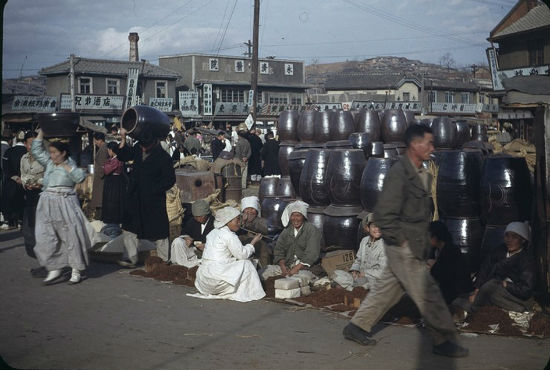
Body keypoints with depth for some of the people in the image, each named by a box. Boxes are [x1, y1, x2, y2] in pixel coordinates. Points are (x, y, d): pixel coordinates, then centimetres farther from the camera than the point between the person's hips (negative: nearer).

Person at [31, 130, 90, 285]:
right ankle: (54, 269, 9)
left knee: (71, 237, -1)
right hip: (48, 205, 5)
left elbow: (81, 177, -16)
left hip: (66, 204, -5)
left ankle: (76, 270, 9)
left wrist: (66, 166, -12)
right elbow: (36, 149, 18)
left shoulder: (70, 165, 1)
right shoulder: (49, 163, 13)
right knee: (45, 237, 1)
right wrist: (41, 132, 14)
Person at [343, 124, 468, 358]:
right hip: (403, 247, -9)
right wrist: (400, 239, -16)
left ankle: (357, 327, 26)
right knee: (428, 293, -2)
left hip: (414, 246, 9)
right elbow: (383, 214, -21)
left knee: (387, 288, 15)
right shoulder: (399, 173, -18)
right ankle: (444, 341, 10)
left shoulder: (421, 174, 12)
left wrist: (423, 240, 15)